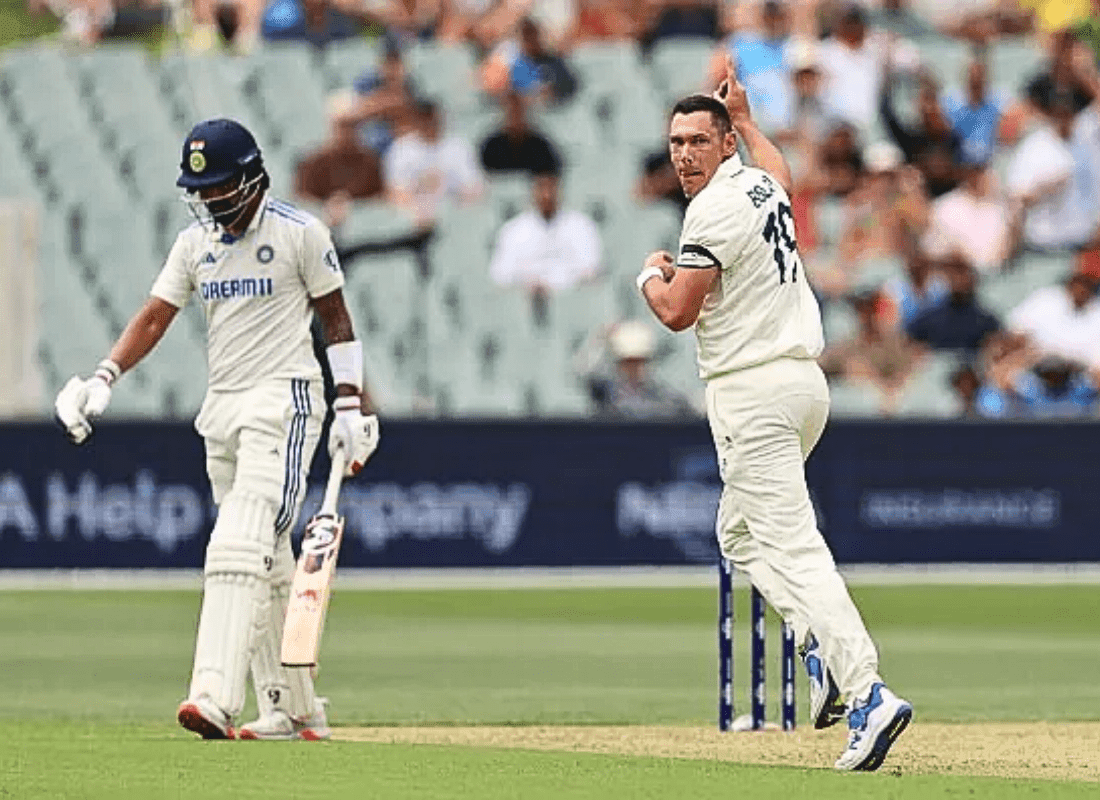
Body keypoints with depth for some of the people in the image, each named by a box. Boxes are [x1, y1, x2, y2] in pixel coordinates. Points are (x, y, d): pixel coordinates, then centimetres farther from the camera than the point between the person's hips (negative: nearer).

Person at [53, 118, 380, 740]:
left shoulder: (300, 233, -5)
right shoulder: (195, 242, 11)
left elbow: (336, 319, 0)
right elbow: (155, 316, 6)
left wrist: (351, 406, -5)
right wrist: (104, 380, -8)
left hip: (284, 400, -7)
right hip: (222, 408, 7)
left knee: (242, 544, -20)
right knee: (266, 561, 10)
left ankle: (217, 697, -31)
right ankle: (295, 707, 16)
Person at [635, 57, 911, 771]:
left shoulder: (716, 209, -14)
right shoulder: (763, 184, 13)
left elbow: (678, 312, -17)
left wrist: (652, 275, 3)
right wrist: (745, 117, 51)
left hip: (754, 390, -10)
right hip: (806, 382, 10)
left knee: (790, 543, -16)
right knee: (741, 532, 23)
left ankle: (867, 691, -28)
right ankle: (820, 640, 3)